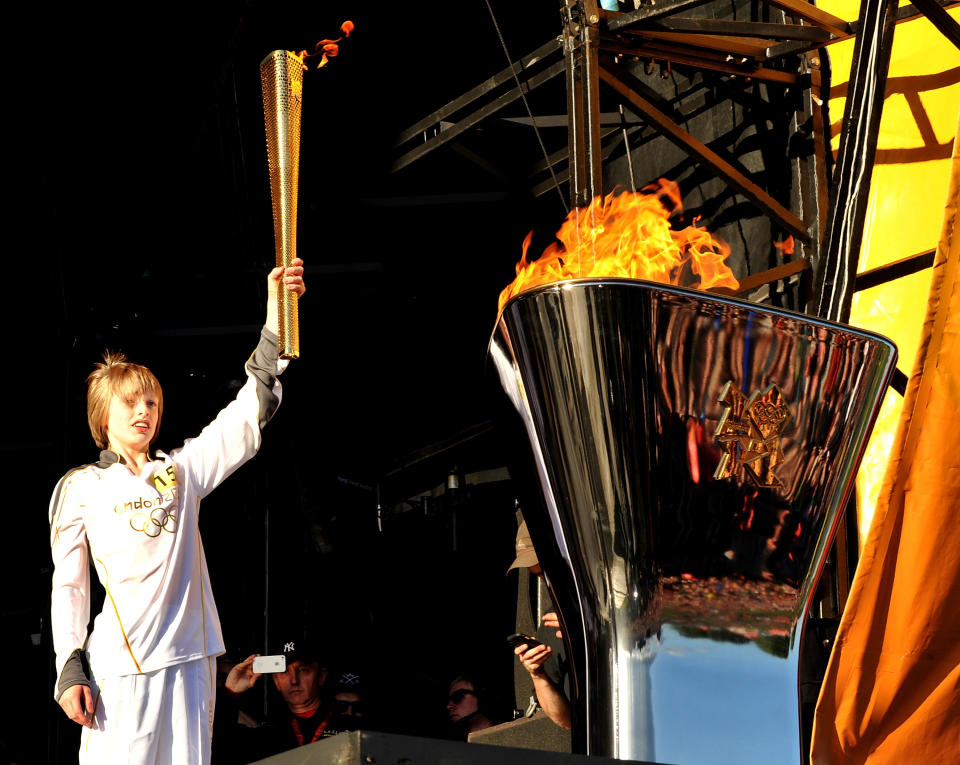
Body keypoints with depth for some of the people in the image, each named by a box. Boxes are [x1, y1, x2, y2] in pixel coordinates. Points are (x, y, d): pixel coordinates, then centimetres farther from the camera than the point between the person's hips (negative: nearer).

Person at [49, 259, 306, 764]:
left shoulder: (182, 470, 13)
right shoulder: (80, 488, 7)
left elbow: (248, 414, 3)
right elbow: (69, 586, 7)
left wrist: (276, 313, -6)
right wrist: (70, 670, -4)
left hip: (190, 658, 3)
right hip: (119, 666, -3)